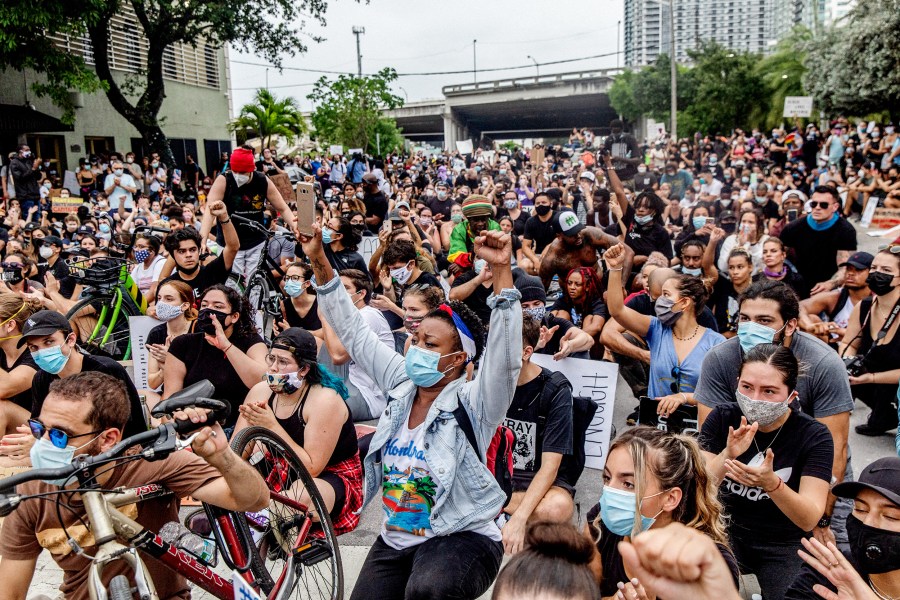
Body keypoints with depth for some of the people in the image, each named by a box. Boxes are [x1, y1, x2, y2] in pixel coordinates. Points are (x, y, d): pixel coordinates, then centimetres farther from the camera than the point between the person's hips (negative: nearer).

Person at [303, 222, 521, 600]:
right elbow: (353, 332, 3)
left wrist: (501, 270, -39)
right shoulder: (401, 384, 2)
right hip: (395, 540, 7)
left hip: (463, 538, -6)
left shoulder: (473, 403, -13)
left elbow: (505, 357, -30)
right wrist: (320, 262, -4)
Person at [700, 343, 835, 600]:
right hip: (726, 531, 1)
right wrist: (727, 455, -32)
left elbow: (809, 520, -20)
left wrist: (771, 482, -39)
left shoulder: (814, 436, -13)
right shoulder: (722, 418, -10)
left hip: (784, 545, 0)